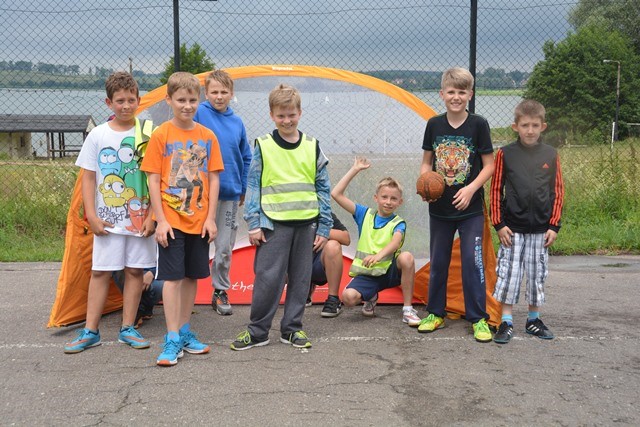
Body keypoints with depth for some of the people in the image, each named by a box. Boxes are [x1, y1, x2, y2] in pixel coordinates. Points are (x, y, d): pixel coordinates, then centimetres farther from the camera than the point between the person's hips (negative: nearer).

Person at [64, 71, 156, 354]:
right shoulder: (97, 135, 1)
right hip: (107, 220, 0)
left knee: (134, 270, 6)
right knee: (100, 271, 4)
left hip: (139, 218, 0)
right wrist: (92, 215, -4)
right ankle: (90, 332, 13)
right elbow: (88, 178, 3)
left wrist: (152, 215, -6)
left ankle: (128, 329, 17)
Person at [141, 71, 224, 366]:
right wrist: (160, 220, -11)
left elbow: (213, 179, 5)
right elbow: (153, 180, -5)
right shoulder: (161, 135, -4)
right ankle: (172, 340, 2)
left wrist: (210, 218, -2)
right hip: (171, 220, -3)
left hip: (199, 221, 4)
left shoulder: (207, 136, 5)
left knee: (192, 276, 11)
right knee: (172, 277, -3)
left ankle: (184, 331, 23)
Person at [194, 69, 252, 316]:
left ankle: (221, 291, 24)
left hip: (230, 193, 4)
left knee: (224, 247, 10)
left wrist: (243, 188, 13)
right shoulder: (200, 113, -6)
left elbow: (246, 157, 15)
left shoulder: (237, 122, 7)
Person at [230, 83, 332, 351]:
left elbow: (323, 188, 8)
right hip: (273, 223, -2)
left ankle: (292, 328, 21)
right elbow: (253, 186, 1)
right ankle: (257, 331, 10)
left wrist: (324, 227, 4)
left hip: (306, 223, 3)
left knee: (300, 278, 9)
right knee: (267, 278, -3)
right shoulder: (263, 146, 0)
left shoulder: (312, 146, 6)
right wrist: (254, 224, -6)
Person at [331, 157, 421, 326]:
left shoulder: (398, 223, 0)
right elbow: (336, 194, 1)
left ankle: (408, 309, -19)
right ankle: (370, 297, 12)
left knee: (406, 257, -33)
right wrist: (355, 169, 0)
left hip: (390, 271, -1)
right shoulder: (365, 214, 7)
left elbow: (395, 243, -24)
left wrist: (379, 256, -45)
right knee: (348, 297, -28)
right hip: (366, 274, 1)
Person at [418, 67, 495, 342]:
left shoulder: (478, 125, -5)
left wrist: (471, 188, -17)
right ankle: (435, 314, 24)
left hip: (470, 208, -3)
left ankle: (478, 319, 9)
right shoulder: (434, 125, 2)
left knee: (472, 261, -3)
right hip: (439, 207, 3)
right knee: (438, 261, 11)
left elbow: (489, 165, -3)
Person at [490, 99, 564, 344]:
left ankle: (534, 320, 25)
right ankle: (506, 322, 9)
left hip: (541, 229, 2)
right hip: (512, 228, -2)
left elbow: (558, 192, 5)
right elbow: (496, 190, 0)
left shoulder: (551, 155, 2)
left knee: (537, 275, 11)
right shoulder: (505, 154, -3)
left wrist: (554, 225, 0)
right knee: (508, 274, 0)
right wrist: (499, 224, -5)